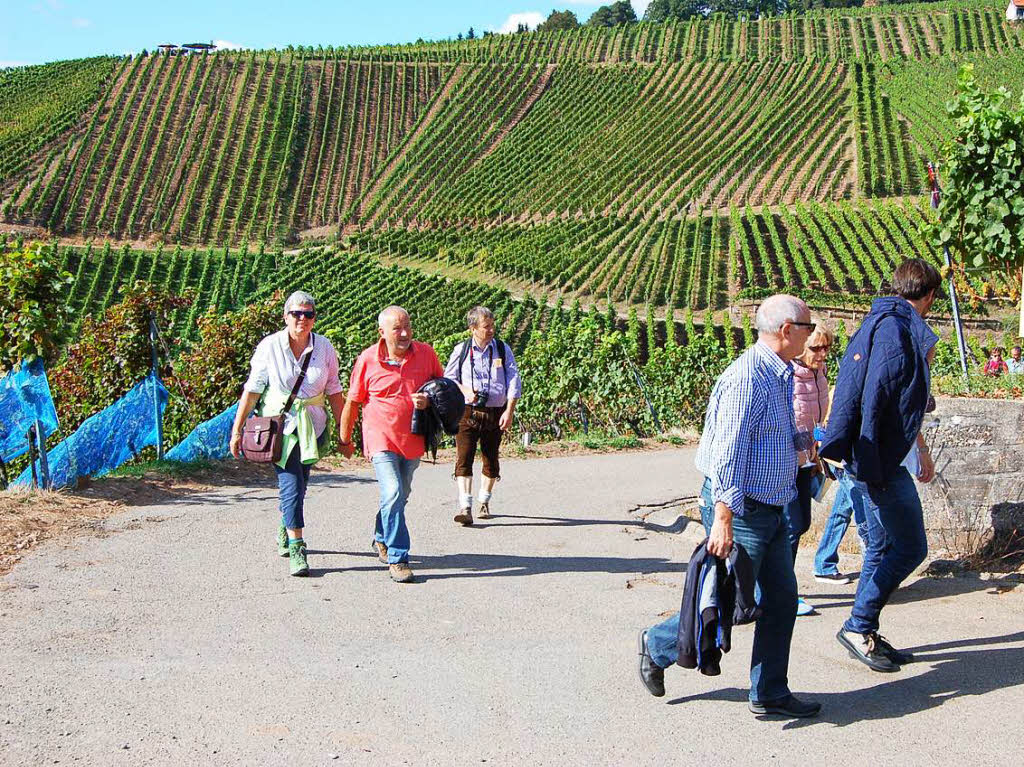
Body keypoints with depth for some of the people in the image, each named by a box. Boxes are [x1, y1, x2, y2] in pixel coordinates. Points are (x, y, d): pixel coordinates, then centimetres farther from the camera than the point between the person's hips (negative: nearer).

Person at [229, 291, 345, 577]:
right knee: (290, 483, -13)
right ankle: (296, 548, -11)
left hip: (312, 425, 3)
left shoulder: (324, 348, 2)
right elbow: (252, 389, -2)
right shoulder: (269, 346, -5)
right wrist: (237, 430, -2)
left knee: (298, 483, 12)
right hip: (278, 423, -3)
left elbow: (334, 391, 8)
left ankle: (284, 529, 39)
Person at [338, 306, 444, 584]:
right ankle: (397, 558, -12)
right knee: (393, 494, -18)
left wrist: (429, 400, -11)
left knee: (400, 496, 18)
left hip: (413, 440, 4)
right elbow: (352, 403, 0)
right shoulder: (367, 360, -9)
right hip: (381, 438, -4)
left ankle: (381, 539, 43)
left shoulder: (426, 354, -3)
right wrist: (345, 440, 7)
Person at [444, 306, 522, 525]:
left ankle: (484, 503, 27)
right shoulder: (461, 350, 2)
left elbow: (514, 382, 1)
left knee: (491, 460, 9)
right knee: (464, 458, -13)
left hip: (495, 414, 1)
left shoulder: (503, 349, 4)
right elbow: (448, 378, 9)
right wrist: (464, 390, -11)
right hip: (467, 412, -1)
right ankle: (465, 508, -17)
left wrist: (509, 411, -9)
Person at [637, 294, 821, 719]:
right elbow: (728, 452, -25)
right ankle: (658, 645, 21)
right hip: (741, 509, -10)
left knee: (782, 598, 9)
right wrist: (723, 519, -28)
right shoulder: (748, 377, -20)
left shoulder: (781, 374, 12)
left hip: (770, 509, 10)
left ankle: (769, 693, 17)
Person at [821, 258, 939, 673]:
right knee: (910, 546, -3)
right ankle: (859, 627, 3)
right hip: (880, 461, -10)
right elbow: (873, 400, -23)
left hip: (881, 460, 10)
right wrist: (871, 466, -23)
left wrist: (921, 447, 35)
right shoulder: (896, 328, -15)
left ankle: (865, 632, 22)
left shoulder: (889, 324, 17)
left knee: (883, 547, 15)